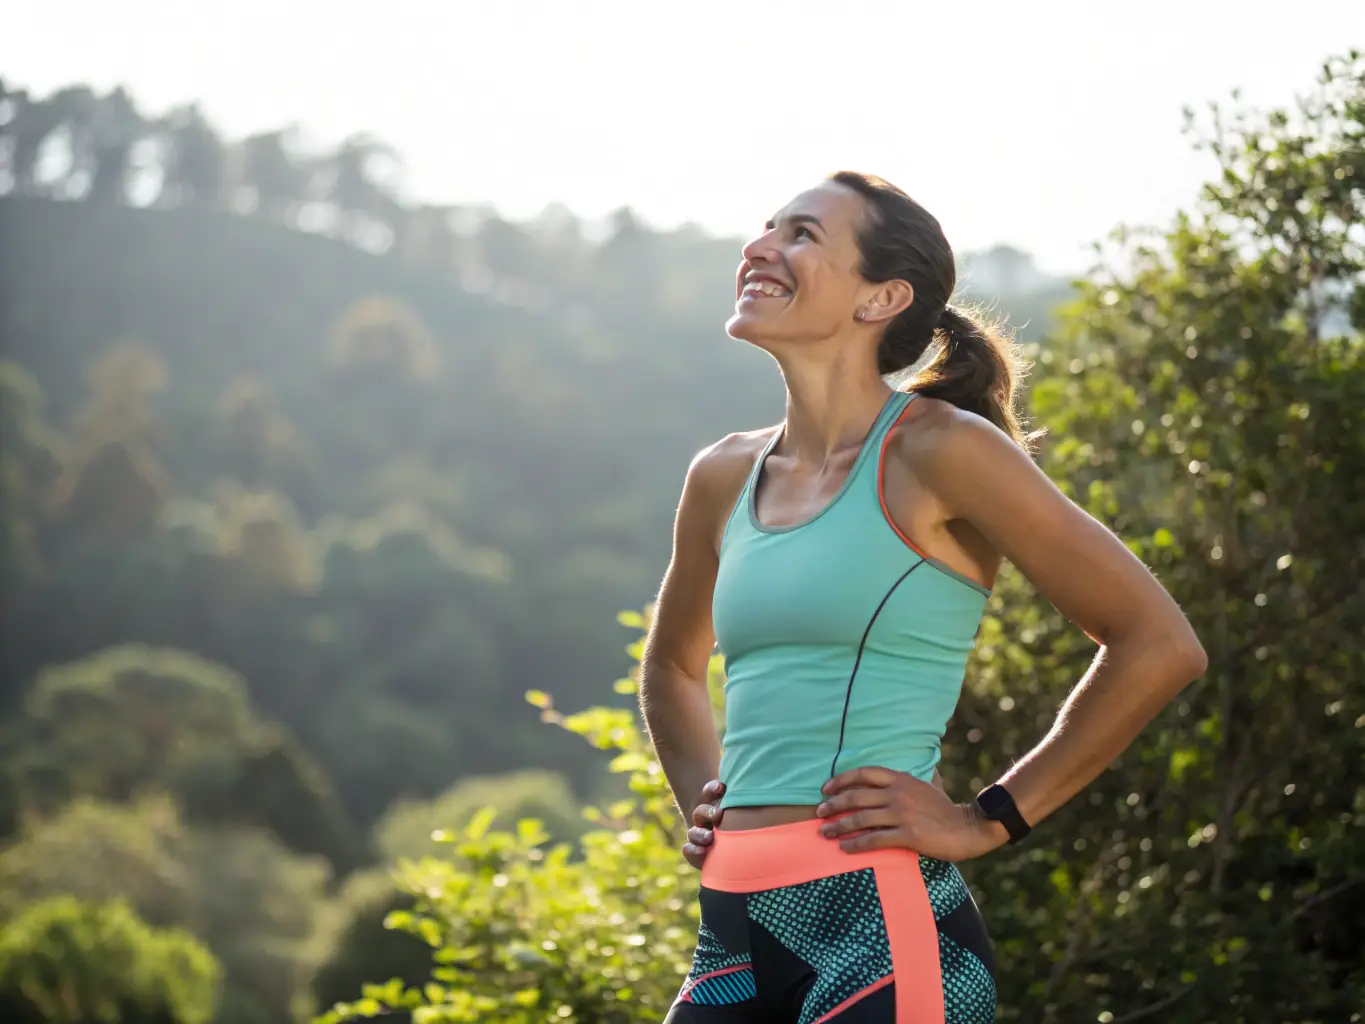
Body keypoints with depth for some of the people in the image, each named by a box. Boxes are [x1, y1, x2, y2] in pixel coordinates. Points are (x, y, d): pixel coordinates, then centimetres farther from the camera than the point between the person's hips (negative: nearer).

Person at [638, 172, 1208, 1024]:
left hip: (880, 924, -6)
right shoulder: (725, 478, 12)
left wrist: (988, 820, -6)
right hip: (735, 933, 6)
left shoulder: (936, 452, -6)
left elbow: (1160, 647, -9)